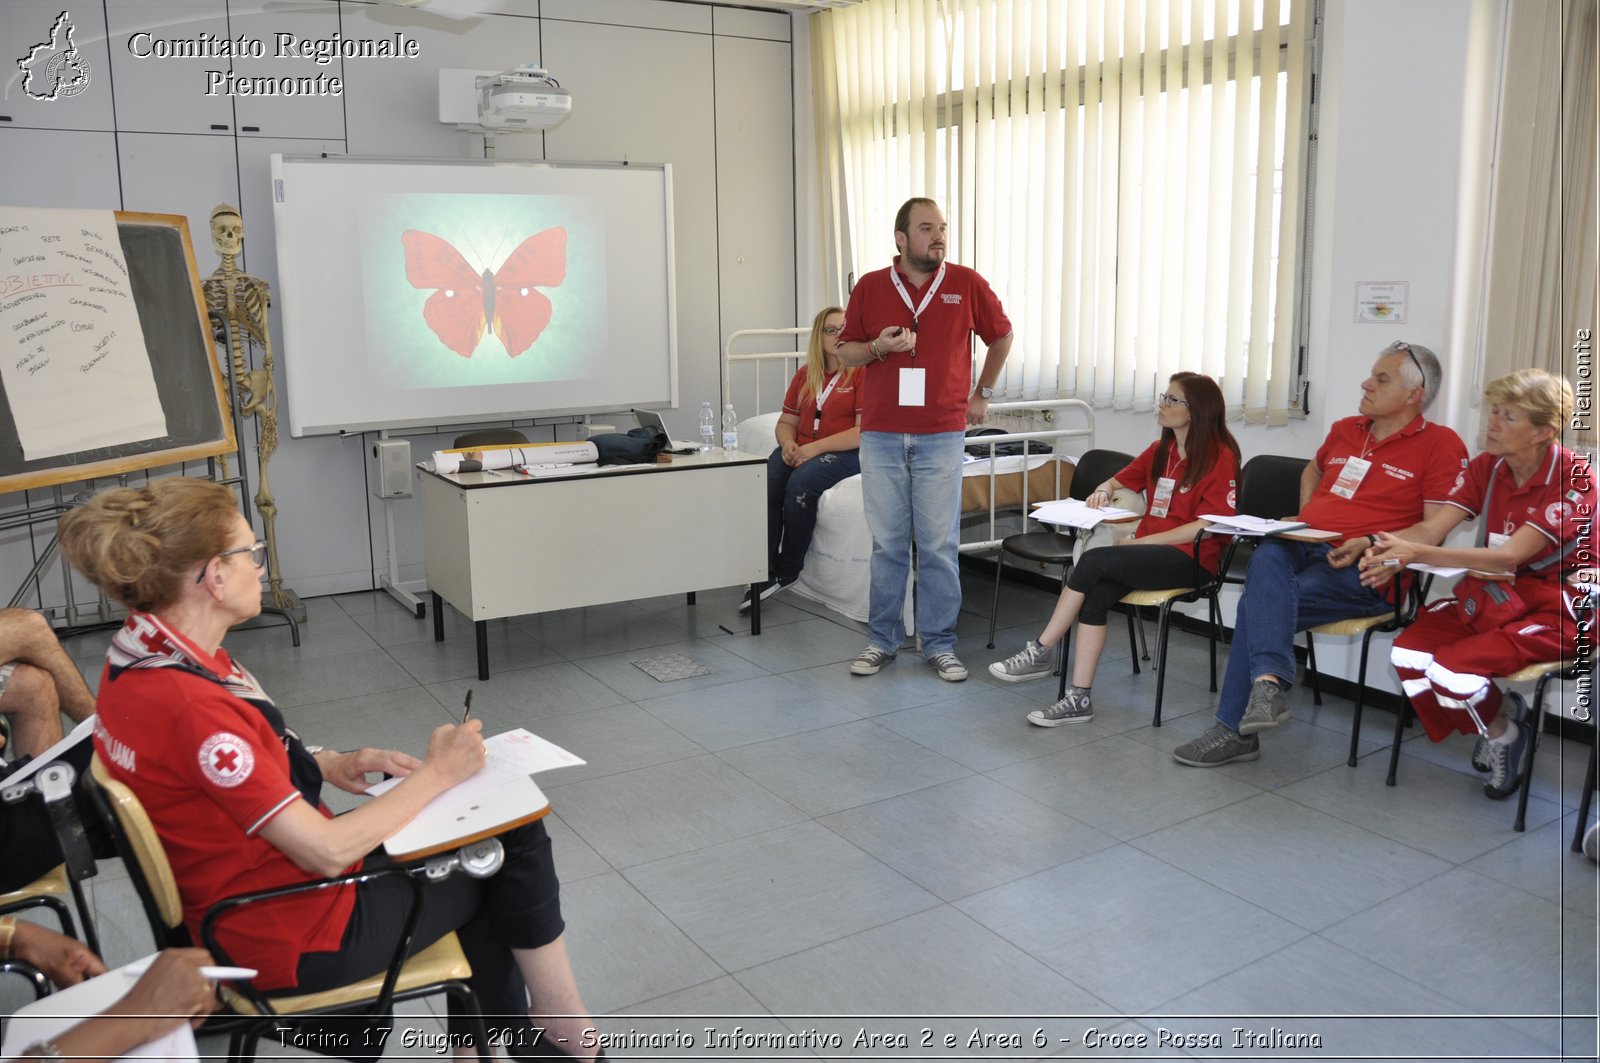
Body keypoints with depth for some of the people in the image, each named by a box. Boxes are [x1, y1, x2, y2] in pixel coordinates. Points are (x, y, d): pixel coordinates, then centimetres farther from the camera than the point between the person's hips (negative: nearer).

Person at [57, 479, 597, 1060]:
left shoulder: (144, 655, -4)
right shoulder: (188, 706, -33)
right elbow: (327, 851, -27)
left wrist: (332, 763, -1)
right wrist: (435, 774, -16)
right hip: (295, 938, -9)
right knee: (517, 838, 4)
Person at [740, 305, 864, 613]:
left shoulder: (862, 371, -2)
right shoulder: (805, 374, 18)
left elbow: (864, 432, -12)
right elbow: (786, 421, 21)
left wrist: (814, 448, -17)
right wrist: (788, 443, -3)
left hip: (846, 452, -5)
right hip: (801, 449, 5)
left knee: (800, 482, -34)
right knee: (764, 481, -26)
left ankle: (788, 571, -17)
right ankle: (764, 572, -26)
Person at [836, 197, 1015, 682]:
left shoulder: (967, 284, 2)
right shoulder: (869, 287, 3)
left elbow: (1001, 336, 16)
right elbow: (846, 351, 10)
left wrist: (982, 393, 15)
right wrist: (877, 348, -10)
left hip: (942, 436, -1)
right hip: (881, 436, 1)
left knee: (939, 546, 3)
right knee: (887, 544, 7)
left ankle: (940, 644, 14)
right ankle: (882, 640, 19)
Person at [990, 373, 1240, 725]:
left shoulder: (1221, 456, -6)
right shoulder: (1160, 451, 16)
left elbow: (1208, 525, -14)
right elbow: (1120, 480, 29)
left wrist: (1142, 541, -17)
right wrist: (1104, 490, 4)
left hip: (1191, 558, -6)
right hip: (1147, 550, 6)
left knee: (1093, 561, -27)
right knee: (1094, 594, -24)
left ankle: (1041, 652, -16)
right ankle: (1079, 699, -25)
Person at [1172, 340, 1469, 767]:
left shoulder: (1440, 445, 1)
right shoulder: (1344, 431, 21)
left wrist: (1371, 544, -18)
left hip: (1364, 571, -5)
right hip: (1303, 547, 5)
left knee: (1258, 601, -27)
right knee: (1267, 556, -32)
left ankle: (1235, 729, -24)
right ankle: (1269, 682, -47)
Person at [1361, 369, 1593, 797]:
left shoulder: (1573, 478, -16)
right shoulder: (1487, 466, 2)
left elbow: (1509, 557, -27)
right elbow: (1431, 529, -10)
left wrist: (1418, 554, -38)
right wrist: (1391, 554, -33)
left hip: (1550, 610, -6)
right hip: (1486, 595, 6)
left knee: (1451, 669, -26)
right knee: (1407, 651, -18)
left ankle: (1502, 731, 9)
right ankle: (1493, 728, 9)